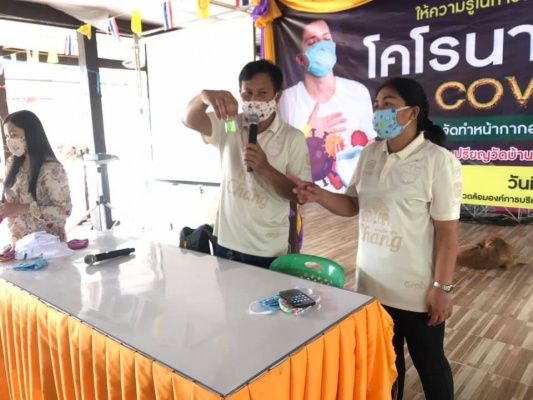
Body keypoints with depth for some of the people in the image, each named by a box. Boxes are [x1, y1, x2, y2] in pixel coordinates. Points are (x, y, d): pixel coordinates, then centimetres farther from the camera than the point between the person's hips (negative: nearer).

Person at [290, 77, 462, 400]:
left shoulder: (438, 160, -16)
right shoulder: (370, 153, 2)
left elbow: (447, 230, -14)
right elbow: (353, 205, 6)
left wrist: (443, 287, -13)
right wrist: (320, 195, -12)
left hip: (416, 289, -5)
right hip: (372, 283, 5)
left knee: (429, 364, 18)